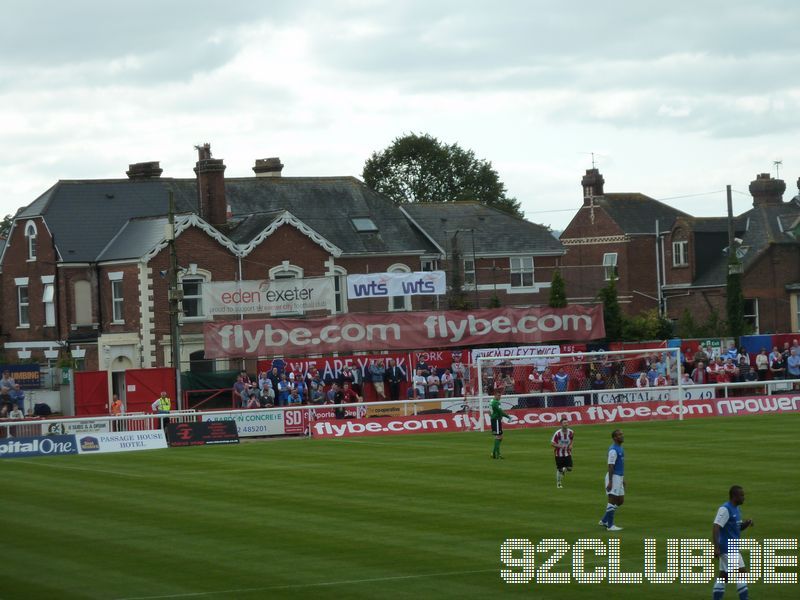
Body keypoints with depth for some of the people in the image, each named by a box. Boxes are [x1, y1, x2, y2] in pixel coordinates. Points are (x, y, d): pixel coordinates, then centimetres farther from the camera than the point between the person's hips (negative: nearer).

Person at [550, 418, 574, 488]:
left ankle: (564, 470, 30)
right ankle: (558, 483, 22)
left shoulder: (570, 432, -5)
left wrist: (570, 445, -3)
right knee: (559, 469, 2)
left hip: (567, 453, 3)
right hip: (559, 454, -3)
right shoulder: (558, 433, -17)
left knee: (569, 468, -6)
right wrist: (560, 446, -26)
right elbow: (552, 443, -12)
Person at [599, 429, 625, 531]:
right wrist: (610, 482, -23)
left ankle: (604, 520, 22)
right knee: (613, 501, -5)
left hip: (619, 478, 10)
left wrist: (622, 480, 23)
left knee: (620, 501, 13)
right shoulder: (613, 450, -15)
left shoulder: (620, 449, 15)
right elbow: (610, 466, -19)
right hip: (613, 478, -10)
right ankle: (610, 525, 1)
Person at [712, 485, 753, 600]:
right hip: (729, 549, -10)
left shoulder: (735, 509, 14)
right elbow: (716, 527, -22)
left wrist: (747, 523, 4)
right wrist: (716, 548, -28)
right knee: (742, 573, -10)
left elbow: (738, 527, 26)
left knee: (723, 577, 9)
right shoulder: (725, 509, -16)